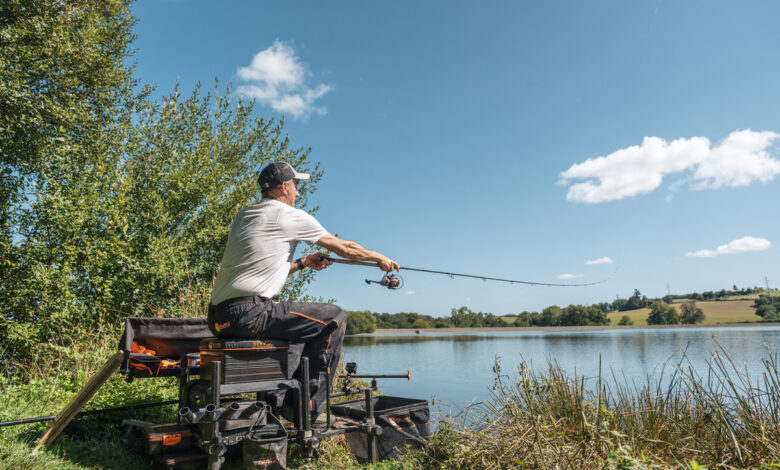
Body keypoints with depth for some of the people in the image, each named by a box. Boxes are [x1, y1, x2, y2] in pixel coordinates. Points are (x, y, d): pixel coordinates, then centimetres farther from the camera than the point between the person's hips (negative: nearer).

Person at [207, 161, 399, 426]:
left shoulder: (242, 216, 21)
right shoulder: (290, 216, -1)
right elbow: (344, 249, 7)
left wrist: (302, 263, 25)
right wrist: (381, 258, 22)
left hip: (217, 317, 9)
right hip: (248, 312, -9)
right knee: (334, 318, -2)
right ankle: (310, 408, -1)